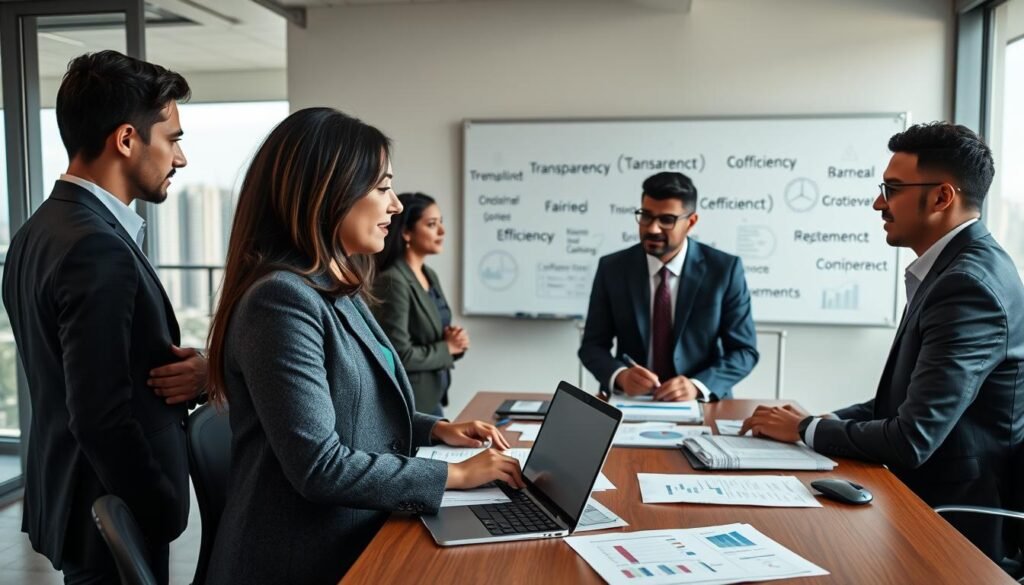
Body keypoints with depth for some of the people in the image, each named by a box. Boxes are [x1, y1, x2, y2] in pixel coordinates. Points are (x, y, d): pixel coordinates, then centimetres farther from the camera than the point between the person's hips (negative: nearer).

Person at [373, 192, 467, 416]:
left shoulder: (430, 276, 8)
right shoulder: (392, 281, -19)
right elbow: (401, 355, -24)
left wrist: (455, 341, -4)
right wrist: (447, 348, -10)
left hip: (432, 399, 8)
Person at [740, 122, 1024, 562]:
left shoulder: (970, 283, -23)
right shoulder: (960, 267, 8)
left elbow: (912, 440, -26)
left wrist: (805, 429, -12)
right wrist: (817, 421, -1)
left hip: (954, 520, -8)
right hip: (931, 499, 8)